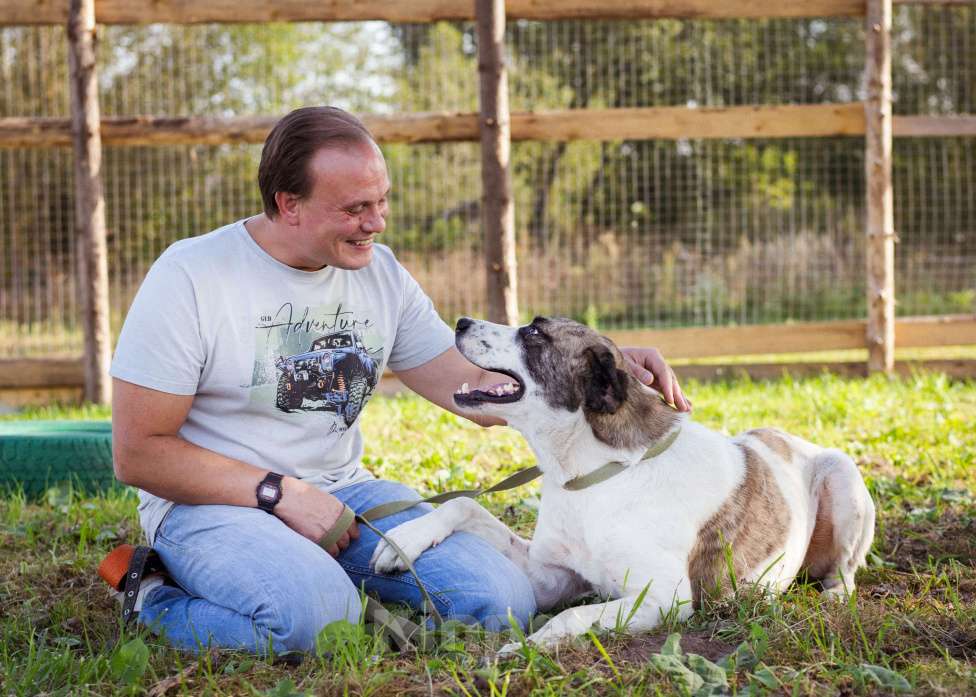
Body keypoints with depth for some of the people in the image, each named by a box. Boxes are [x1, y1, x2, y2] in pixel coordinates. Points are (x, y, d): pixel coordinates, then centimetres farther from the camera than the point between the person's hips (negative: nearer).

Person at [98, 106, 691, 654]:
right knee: (314, 618, -36)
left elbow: (474, 387, 8)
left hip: (343, 490, 6)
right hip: (212, 505, -5)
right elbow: (139, 453, -12)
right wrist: (281, 493, -19)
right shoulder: (191, 277, -12)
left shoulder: (380, 273, 5)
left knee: (502, 601, -14)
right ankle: (159, 599, -6)